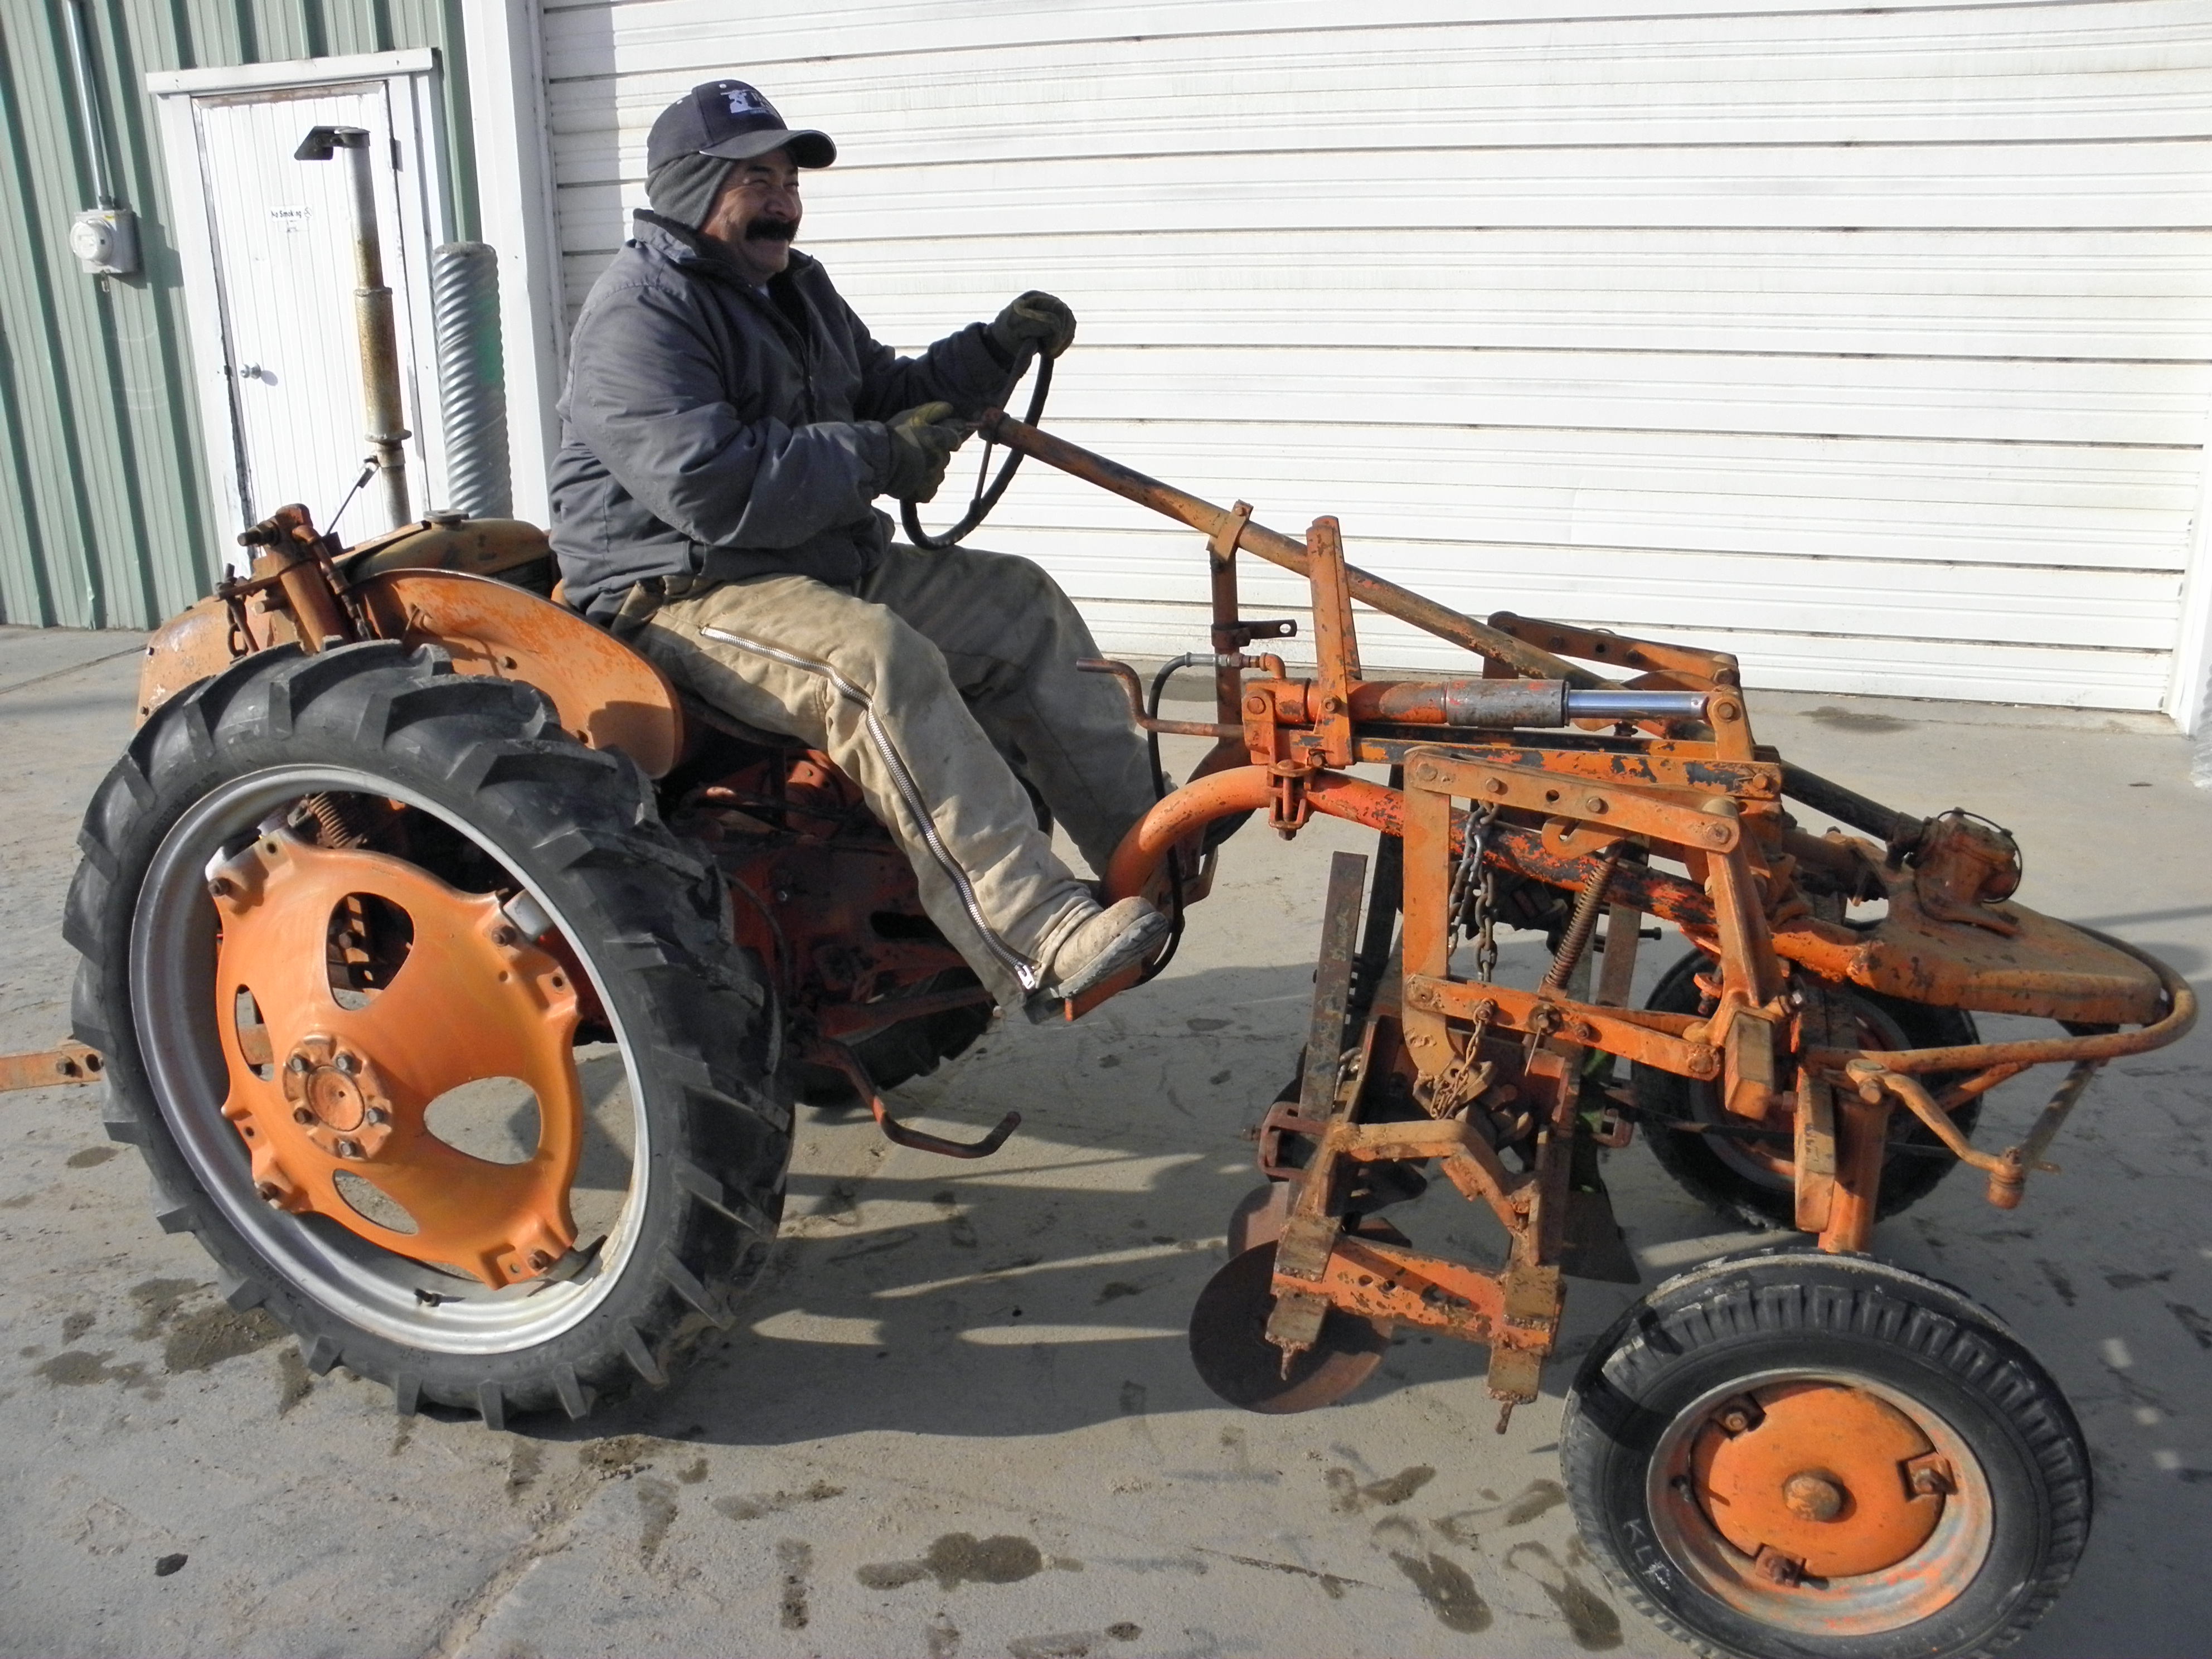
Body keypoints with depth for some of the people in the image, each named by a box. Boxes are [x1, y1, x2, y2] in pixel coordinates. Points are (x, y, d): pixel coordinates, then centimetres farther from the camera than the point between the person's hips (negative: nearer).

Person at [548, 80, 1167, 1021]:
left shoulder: (792, 290, 17)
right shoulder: (640, 317, -14)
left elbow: (884, 397, 24)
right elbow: (715, 490, -27)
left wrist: (998, 350, 7)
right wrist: (884, 458, -20)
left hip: (827, 566, 10)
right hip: (683, 597, -10)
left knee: (1023, 607, 4)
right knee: (877, 662, -37)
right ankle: (1037, 943, -40)